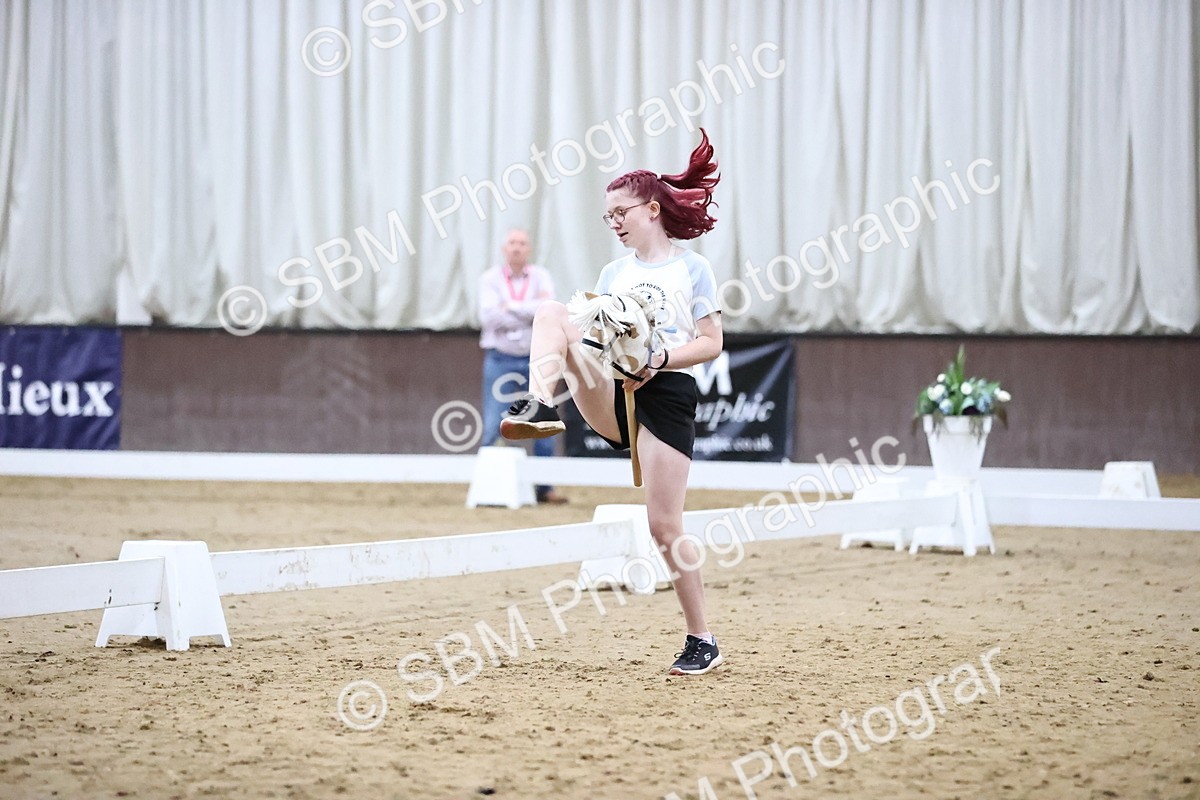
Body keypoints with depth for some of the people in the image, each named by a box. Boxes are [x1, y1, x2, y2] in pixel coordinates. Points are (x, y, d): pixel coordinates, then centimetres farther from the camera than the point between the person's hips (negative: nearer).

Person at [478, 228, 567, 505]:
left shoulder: (541, 277, 4)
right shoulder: (490, 279, 2)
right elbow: (489, 316, -14)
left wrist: (511, 307, -13)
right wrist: (531, 311, -11)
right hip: (500, 359, -1)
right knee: (493, 427, -4)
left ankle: (545, 487, 10)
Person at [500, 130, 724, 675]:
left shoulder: (692, 268, 6)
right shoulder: (613, 274, 19)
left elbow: (711, 343, 1)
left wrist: (661, 358, -16)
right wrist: (584, 334, -7)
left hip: (667, 393, -4)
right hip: (609, 395, 4)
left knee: (664, 523, -7)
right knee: (552, 312, -18)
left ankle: (701, 641, 6)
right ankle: (539, 408, -37)